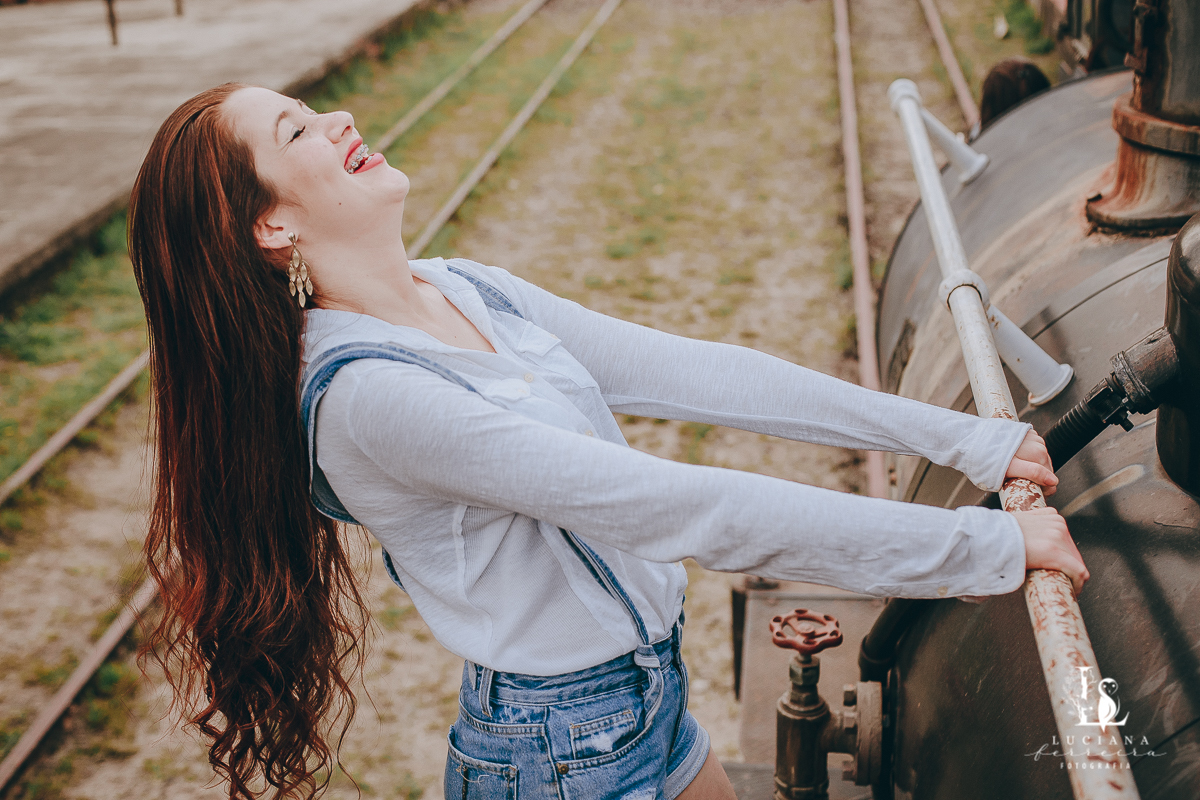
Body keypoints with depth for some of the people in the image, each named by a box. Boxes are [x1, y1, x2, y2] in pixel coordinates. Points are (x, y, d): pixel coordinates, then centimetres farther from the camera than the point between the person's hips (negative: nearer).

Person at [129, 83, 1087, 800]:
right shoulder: (364, 394, -25)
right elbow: (677, 508, -29)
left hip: (648, 702, 7)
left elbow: (695, 372, -2)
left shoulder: (466, 291, 1)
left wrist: (965, 438, -4)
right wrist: (989, 547, -25)